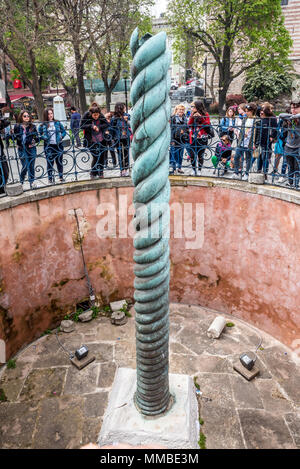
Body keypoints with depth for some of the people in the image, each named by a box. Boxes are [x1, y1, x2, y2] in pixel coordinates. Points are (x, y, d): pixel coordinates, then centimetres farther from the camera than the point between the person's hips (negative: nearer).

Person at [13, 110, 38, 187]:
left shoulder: (32, 126, 4)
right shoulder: (17, 127, 2)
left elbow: (37, 138, 6)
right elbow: (14, 137, 7)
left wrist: (35, 140, -14)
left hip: (32, 149, 1)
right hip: (22, 150, -1)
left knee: (31, 166, 6)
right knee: (25, 166, -6)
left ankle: (31, 182, 20)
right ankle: (21, 182, 14)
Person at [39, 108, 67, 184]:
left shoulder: (57, 123, 6)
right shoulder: (43, 125, 2)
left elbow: (64, 131, 12)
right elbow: (39, 134, 4)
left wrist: (61, 136, -3)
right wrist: (44, 137, -13)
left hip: (58, 145, 1)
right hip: (49, 146, -1)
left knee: (59, 161, 8)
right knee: (50, 162, 2)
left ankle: (61, 177, 19)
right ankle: (50, 178, 9)